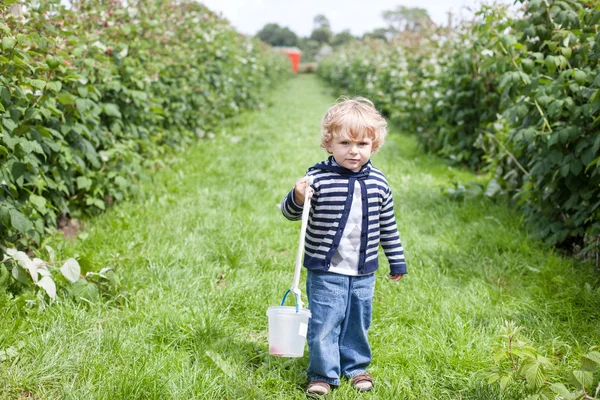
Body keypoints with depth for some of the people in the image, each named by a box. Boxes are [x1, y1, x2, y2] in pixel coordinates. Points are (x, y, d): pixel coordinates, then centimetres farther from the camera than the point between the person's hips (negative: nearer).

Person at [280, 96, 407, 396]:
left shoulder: (378, 183, 0)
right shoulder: (318, 178, -12)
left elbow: (388, 225, 11)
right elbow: (290, 213, -6)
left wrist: (397, 261, 15)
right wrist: (297, 199, -29)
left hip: (364, 273, 3)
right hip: (325, 272, -3)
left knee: (358, 323, 16)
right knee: (323, 324, 2)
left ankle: (356, 366, 36)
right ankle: (323, 374, 21)